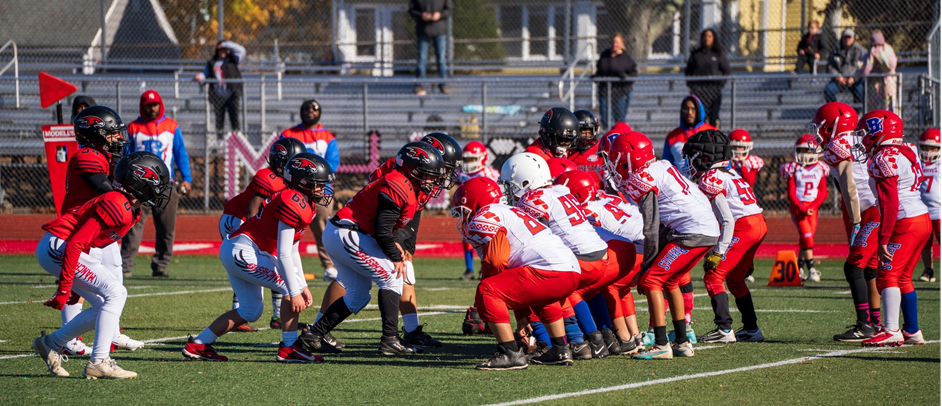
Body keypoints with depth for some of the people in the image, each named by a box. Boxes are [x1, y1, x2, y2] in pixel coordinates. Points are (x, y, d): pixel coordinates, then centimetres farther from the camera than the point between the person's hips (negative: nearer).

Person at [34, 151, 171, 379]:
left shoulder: (131, 210, 10)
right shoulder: (117, 206, -21)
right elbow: (75, 244, -26)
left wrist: (79, 287, 21)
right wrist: (64, 290, -26)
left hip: (58, 249, 10)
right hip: (57, 247, -10)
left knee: (106, 307, 9)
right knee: (115, 293, -15)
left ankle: (50, 344, 18)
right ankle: (99, 363, -14)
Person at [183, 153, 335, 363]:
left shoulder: (304, 204, 14)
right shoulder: (293, 203, -18)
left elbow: (292, 252, 20)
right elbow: (283, 255, -21)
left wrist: (303, 286, 17)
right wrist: (296, 292, -19)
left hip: (235, 251, 11)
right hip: (243, 252, -11)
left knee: (250, 311, 19)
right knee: (291, 288, -12)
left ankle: (198, 345, 22)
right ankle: (289, 349, -6)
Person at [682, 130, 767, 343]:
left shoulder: (710, 180, -10)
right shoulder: (729, 173, 18)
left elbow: (727, 220, -17)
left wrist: (719, 252, -15)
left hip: (743, 228, -9)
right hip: (759, 224, 9)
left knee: (713, 276, -5)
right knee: (734, 278, 20)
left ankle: (724, 329, -11)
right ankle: (751, 329, 23)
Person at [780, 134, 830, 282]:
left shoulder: (820, 169, 6)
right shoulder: (793, 169, 1)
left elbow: (823, 193, 3)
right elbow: (791, 194, -3)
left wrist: (812, 207, -12)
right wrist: (802, 209, -16)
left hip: (812, 208, 3)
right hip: (797, 207, -3)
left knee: (806, 239, 5)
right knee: (807, 236, -15)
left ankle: (800, 268, 15)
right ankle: (811, 269, -15)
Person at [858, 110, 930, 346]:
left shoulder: (883, 160, -13)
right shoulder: (906, 153, 15)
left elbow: (890, 203, -18)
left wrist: (883, 239, -17)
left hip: (906, 224, -9)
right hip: (923, 219, 9)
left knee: (887, 275, -9)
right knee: (903, 278, 14)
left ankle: (892, 331, -17)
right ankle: (912, 331, 16)